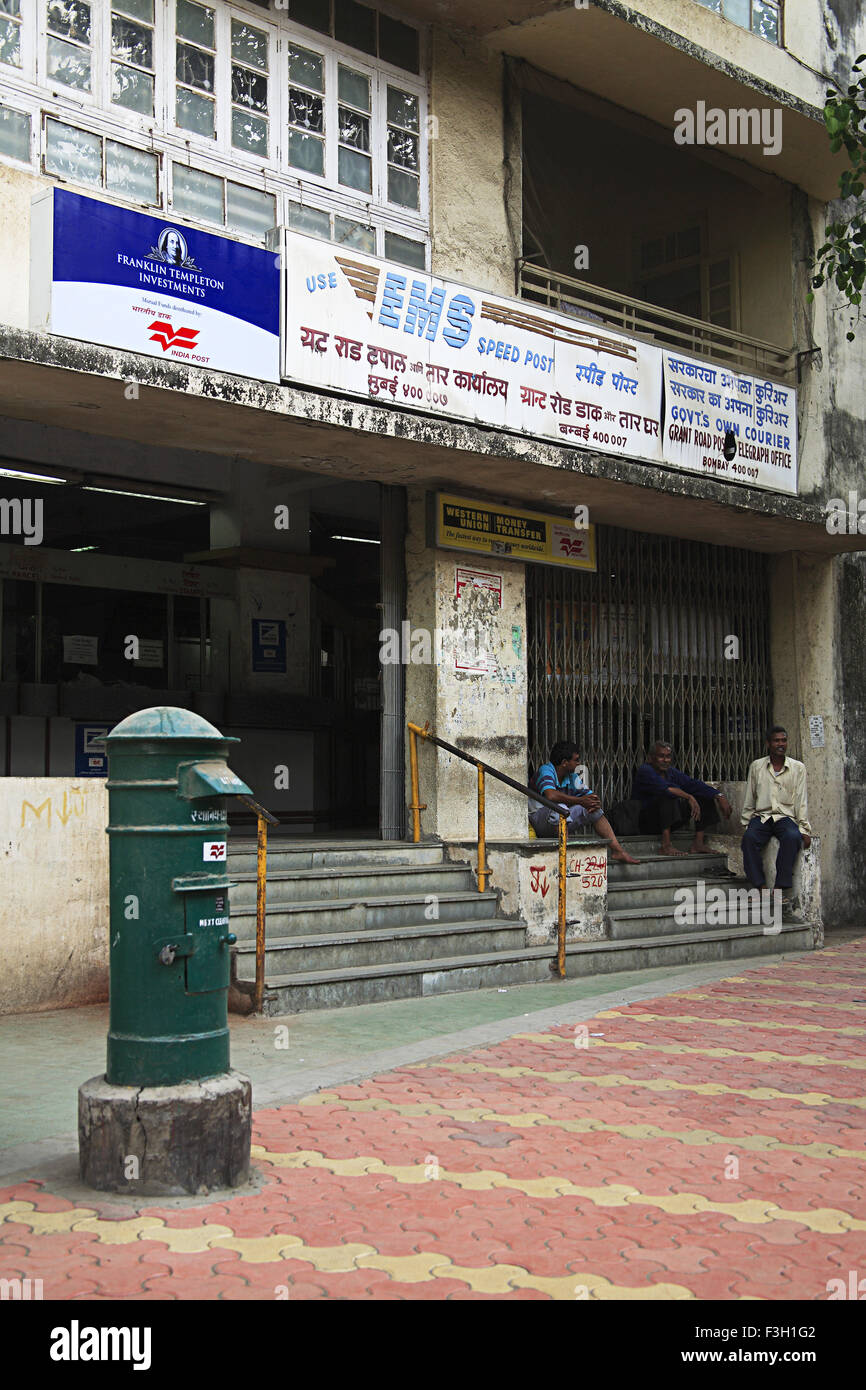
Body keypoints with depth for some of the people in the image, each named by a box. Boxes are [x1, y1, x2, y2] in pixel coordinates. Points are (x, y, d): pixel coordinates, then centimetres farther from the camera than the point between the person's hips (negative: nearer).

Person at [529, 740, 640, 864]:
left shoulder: (572, 777, 8)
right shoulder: (545, 770, -16)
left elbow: (589, 795, 10)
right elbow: (551, 795, -35)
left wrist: (596, 803, -17)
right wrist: (580, 800, -26)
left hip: (561, 821, 8)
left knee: (592, 808, 1)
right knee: (559, 807, -37)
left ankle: (617, 850, 1)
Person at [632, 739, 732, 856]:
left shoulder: (672, 772, 10)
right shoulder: (644, 771, -12)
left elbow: (693, 784, -3)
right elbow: (663, 787, -30)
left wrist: (719, 796, -16)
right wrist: (688, 797, -37)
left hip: (669, 822, 8)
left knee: (705, 797, 2)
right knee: (668, 796, -34)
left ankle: (698, 843, -10)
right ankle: (665, 845, -36)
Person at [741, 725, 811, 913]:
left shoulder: (798, 768, 8)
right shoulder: (756, 767, 11)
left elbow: (801, 801, 3)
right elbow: (749, 800, 13)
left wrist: (805, 830, -5)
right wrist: (747, 824, 5)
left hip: (786, 817, -1)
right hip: (761, 816, 1)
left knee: (792, 837, -36)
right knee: (749, 838, -32)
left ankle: (784, 890, -35)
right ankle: (760, 888, -31)